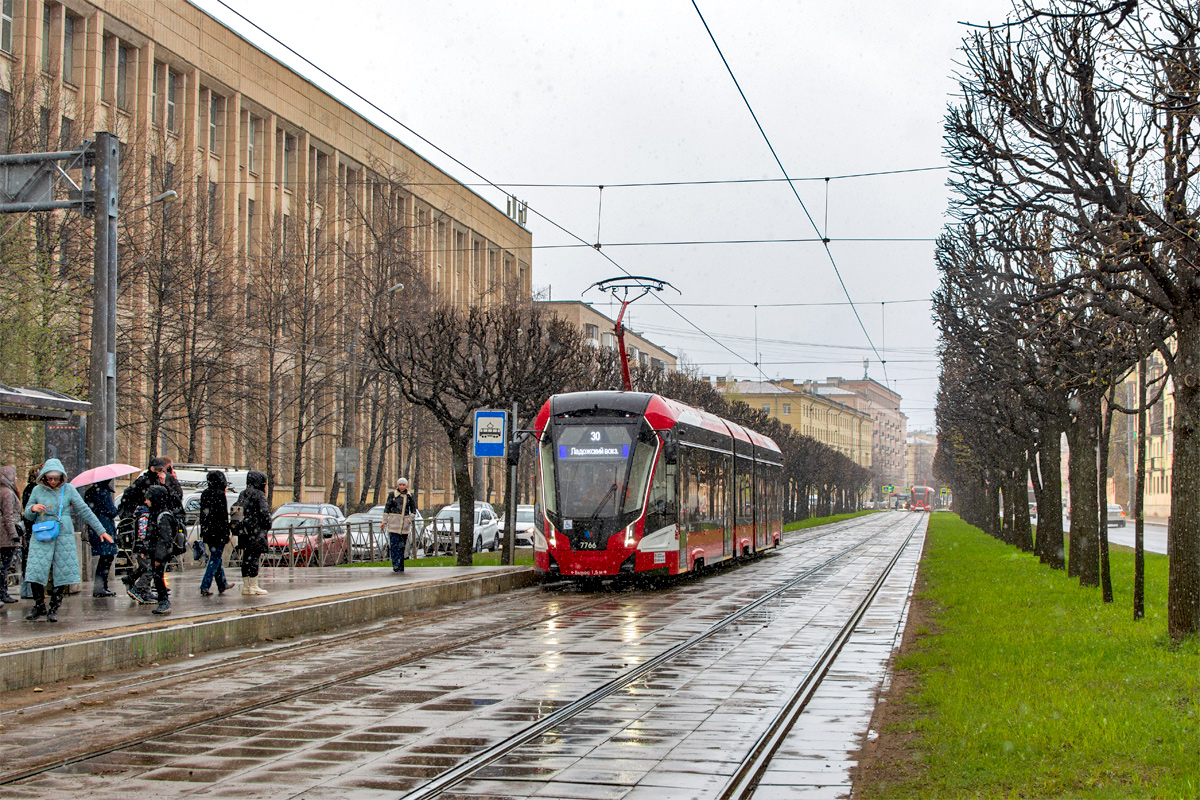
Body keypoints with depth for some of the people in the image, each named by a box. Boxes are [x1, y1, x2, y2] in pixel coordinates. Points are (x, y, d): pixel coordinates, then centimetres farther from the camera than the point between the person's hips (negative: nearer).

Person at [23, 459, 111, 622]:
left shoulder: (68, 490, 3)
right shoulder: (38, 490, 6)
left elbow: (84, 511, 7)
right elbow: (27, 515, 12)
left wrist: (100, 530, 7)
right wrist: (33, 509, -13)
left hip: (64, 536, -1)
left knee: (61, 573, -2)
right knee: (35, 571, -6)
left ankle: (54, 609, 9)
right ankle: (39, 607, 10)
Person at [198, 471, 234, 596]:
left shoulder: (204, 494, 9)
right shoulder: (220, 494, -14)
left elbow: (202, 514, 14)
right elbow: (224, 516, -15)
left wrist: (203, 532, 20)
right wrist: (226, 534, -11)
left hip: (207, 532, 8)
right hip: (218, 532, -8)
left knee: (216, 558, 17)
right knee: (215, 559, -3)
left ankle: (222, 584, 27)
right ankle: (205, 586, -8)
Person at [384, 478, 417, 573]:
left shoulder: (409, 496, 8)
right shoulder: (392, 495, 4)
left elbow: (413, 510, 15)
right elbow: (387, 508, 8)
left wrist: (410, 519, -1)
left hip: (404, 522, 2)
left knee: (402, 545, 4)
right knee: (394, 544, -11)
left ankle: (400, 566, 10)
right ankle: (395, 564, -14)